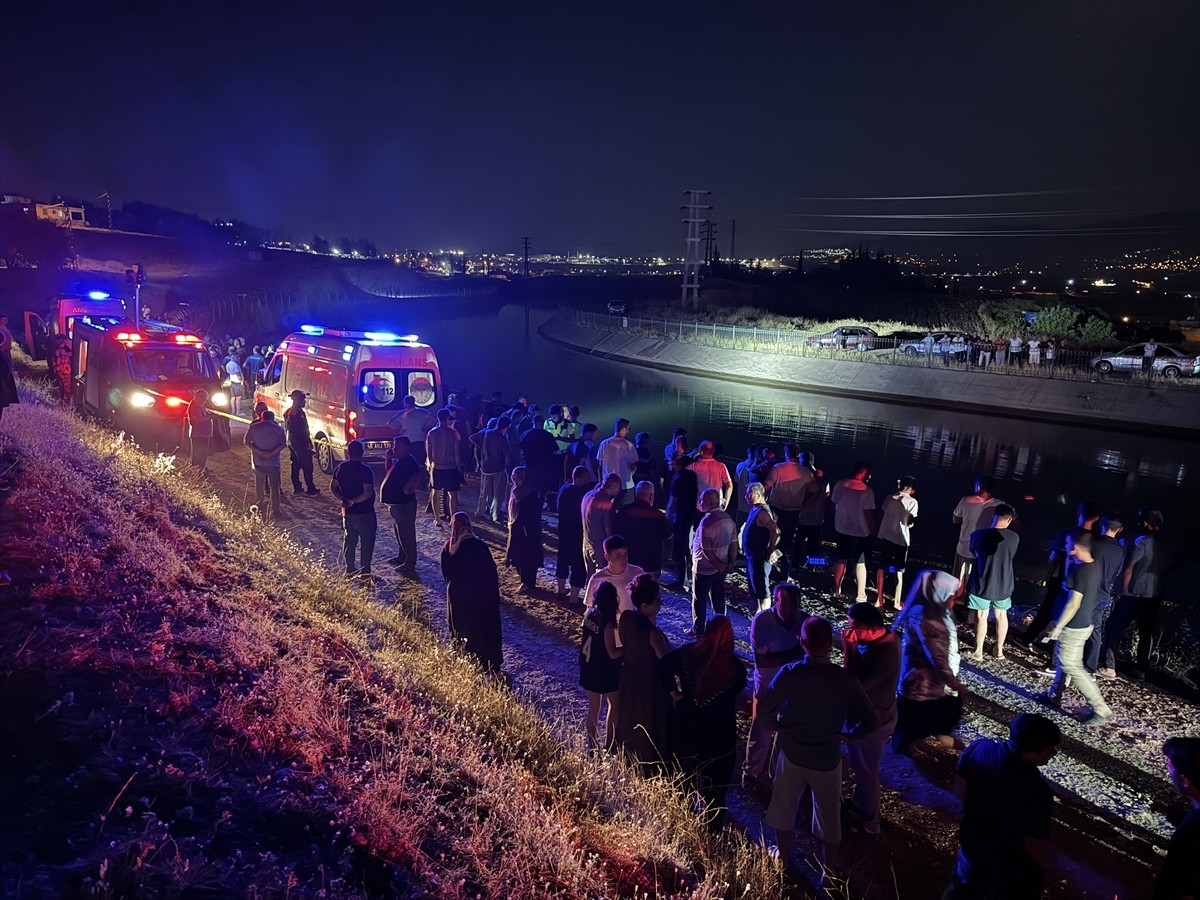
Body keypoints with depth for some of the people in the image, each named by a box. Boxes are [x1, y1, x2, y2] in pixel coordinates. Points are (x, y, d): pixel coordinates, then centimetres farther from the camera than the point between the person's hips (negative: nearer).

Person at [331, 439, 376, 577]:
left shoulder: (341, 467, 0)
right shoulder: (365, 470, -20)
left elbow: (333, 487, 8)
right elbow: (368, 492, -26)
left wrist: (344, 499, 0)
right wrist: (354, 501, -17)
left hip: (347, 512, 6)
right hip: (364, 513, -6)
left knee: (349, 540, 17)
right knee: (366, 543, 4)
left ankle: (350, 569, 26)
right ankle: (365, 573, 6)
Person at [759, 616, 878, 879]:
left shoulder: (790, 673, -21)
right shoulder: (845, 679, -21)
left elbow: (764, 708, -15)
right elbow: (871, 722, -18)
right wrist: (848, 735, -1)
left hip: (791, 753, 1)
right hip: (827, 758, 0)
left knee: (784, 808, 25)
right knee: (829, 817, 22)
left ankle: (784, 861, 44)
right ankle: (829, 874, 37)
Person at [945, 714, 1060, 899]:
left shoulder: (980, 747, -23)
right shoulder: (1036, 793, -38)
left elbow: (960, 785, -5)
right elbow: (1038, 849, -25)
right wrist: (1046, 861, -3)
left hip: (973, 838, 4)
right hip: (1012, 863, -4)